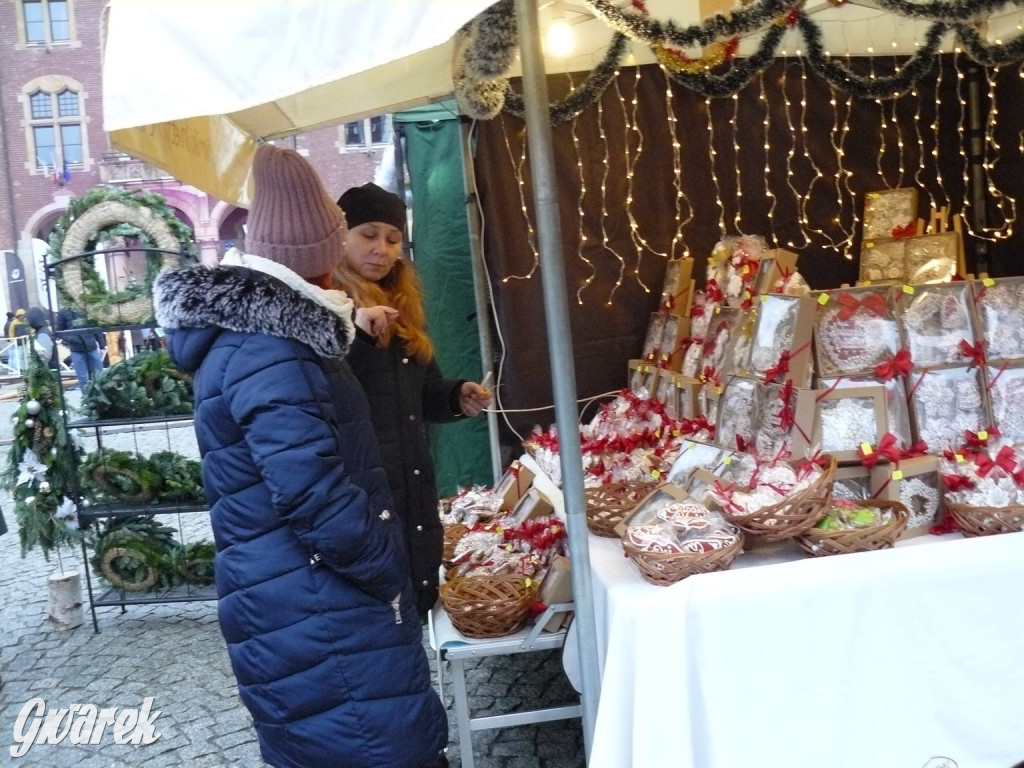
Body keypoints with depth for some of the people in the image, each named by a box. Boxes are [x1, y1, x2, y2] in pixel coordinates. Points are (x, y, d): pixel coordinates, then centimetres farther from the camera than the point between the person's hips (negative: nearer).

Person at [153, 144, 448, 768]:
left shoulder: (249, 327, 10)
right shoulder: (266, 355, -23)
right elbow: (318, 499, -28)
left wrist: (348, 323, 26)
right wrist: (393, 577, -14)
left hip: (307, 606, 10)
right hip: (314, 616, -10)